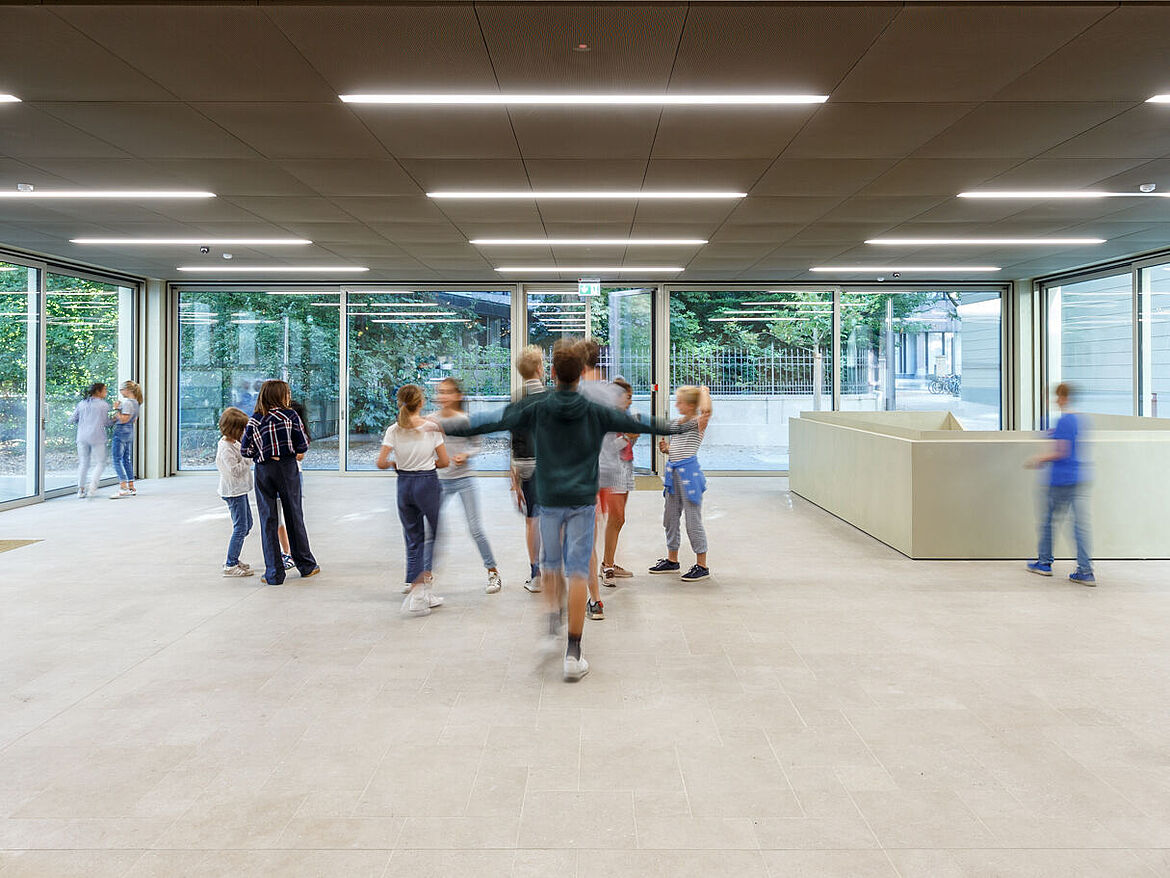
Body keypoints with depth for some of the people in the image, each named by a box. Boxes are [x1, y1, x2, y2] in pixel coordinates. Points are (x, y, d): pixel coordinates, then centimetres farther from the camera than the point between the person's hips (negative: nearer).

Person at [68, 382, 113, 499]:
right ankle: (92, 488, -10)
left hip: (82, 437, 5)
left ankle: (80, 490, 8)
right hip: (97, 437, -5)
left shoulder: (82, 404, 10)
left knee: (83, 463, 11)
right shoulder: (103, 405, -2)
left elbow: (71, 420, 12)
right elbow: (106, 422, 2)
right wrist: (114, 418, 19)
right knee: (100, 463, 4)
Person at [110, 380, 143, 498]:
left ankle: (123, 487, -16)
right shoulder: (136, 403, 13)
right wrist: (116, 418, 25)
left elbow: (123, 420, -20)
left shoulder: (127, 402, -16)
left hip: (121, 431, -10)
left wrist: (116, 409, -12)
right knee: (127, 460, 13)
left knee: (117, 460, -9)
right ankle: (131, 487, 14)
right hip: (130, 431, 10)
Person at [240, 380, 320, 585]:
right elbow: (303, 445, -6)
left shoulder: (254, 421, 0)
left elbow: (245, 450, -1)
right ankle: (306, 565, 22)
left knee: (268, 521, 5)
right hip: (288, 468, -1)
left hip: (263, 471, 1)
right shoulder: (290, 416, -5)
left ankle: (274, 574, 5)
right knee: (294, 516, 11)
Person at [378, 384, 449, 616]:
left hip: (404, 484, 3)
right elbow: (444, 461, -7)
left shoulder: (393, 430, -3)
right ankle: (421, 589, -3)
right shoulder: (431, 427, -8)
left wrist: (394, 464, 11)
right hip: (428, 483, -3)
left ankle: (420, 594, 13)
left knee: (413, 541, 13)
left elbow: (380, 463, -9)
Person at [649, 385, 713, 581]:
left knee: (693, 519, -3)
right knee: (670, 517, 14)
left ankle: (702, 566, 7)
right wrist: (666, 448, 1)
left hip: (689, 471, -8)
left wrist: (704, 392, -15)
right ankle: (672, 560, 28)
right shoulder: (677, 422, 14)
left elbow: (706, 411, -32)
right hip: (673, 471, 8)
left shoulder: (698, 422, -8)